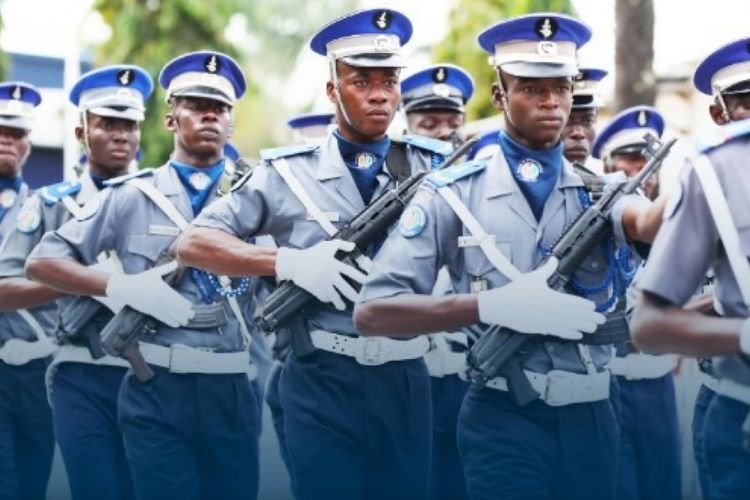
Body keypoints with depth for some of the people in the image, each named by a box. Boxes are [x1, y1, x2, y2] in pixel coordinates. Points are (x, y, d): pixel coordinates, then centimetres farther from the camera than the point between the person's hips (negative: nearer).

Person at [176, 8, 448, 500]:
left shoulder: (435, 167, 6)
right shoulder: (290, 172, 1)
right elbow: (193, 243, -1)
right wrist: (287, 261, -15)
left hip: (407, 379, 2)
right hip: (324, 380, -2)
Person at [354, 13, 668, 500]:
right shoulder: (453, 193, -3)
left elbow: (649, 223, -19)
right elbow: (372, 312, -10)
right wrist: (491, 305, -21)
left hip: (590, 417, 4)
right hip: (503, 419, -4)